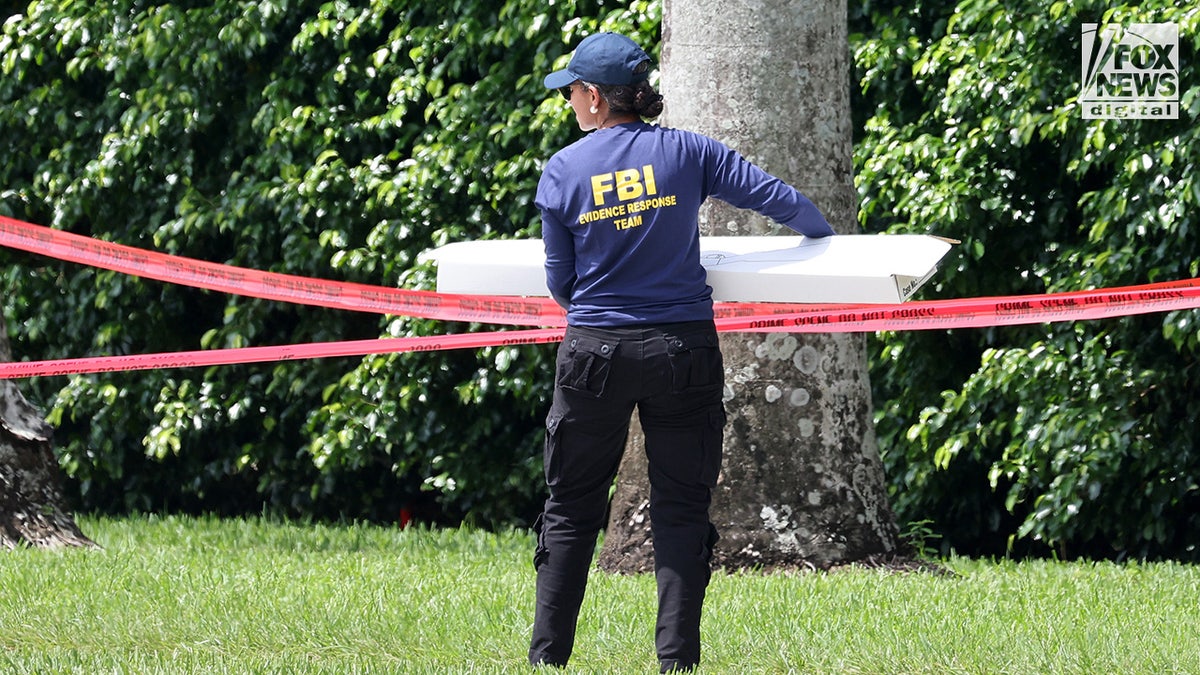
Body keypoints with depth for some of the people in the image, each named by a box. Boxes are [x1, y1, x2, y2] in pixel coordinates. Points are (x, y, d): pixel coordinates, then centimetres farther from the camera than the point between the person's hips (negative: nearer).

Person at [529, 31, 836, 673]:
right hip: (683, 349, 1)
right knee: (681, 506, 6)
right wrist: (825, 237, 20)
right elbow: (780, 199, -1)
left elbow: (560, 279, 4)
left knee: (571, 505, 11)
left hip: (595, 353, 0)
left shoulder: (562, 170, -4)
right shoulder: (686, 152, -3)